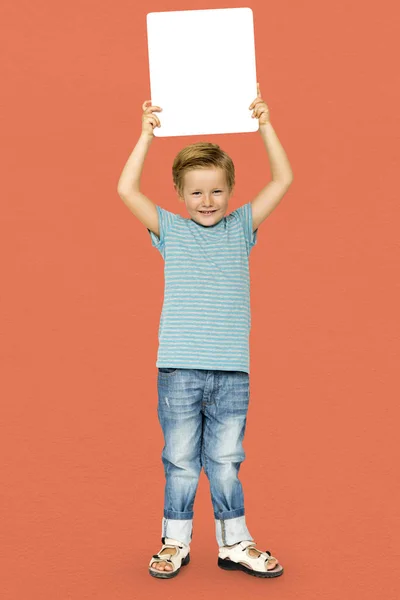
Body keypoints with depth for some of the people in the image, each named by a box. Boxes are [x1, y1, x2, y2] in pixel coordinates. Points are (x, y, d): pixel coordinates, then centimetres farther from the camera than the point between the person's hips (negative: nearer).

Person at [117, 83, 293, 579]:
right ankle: (175, 542, 20)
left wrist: (264, 125, 1)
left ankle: (235, 543, 20)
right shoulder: (170, 230, 5)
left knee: (225, 461, 8)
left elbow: (283, 180, 3)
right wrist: (147, 135, -4)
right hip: (178, 369, -1)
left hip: (231, 371, 1)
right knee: (180, 461, 7)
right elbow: (126, 190, -6)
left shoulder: (241, 228, 8)